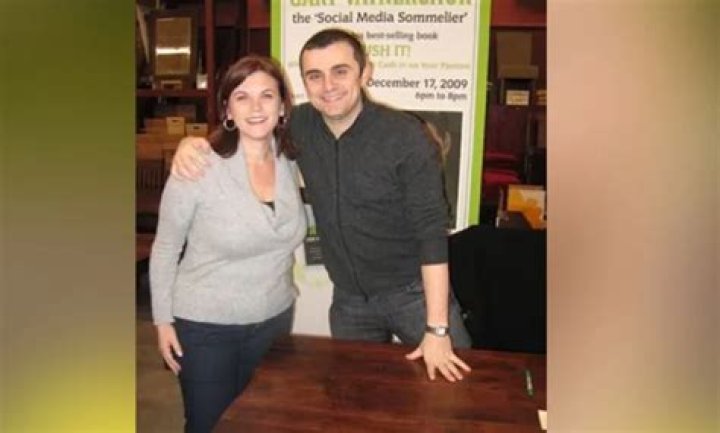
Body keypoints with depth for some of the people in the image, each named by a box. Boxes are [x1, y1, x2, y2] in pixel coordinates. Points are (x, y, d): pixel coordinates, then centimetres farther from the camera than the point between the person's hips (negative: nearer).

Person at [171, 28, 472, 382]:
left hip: (413, 291, -3)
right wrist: (193, 143, -10)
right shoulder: (300, 125, -6)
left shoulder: (405, 136, -19)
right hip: (349, 299, 4)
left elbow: (432, 231, -19)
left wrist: (437, 329, -21)